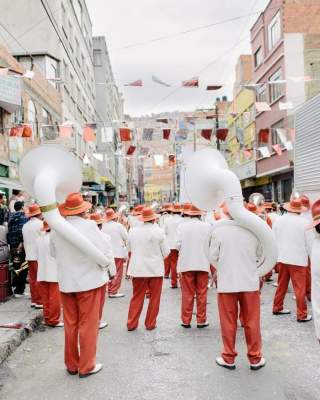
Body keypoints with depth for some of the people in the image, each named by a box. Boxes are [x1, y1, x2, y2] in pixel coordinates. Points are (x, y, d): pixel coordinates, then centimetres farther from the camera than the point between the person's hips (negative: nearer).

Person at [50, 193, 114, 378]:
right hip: (89, 281, -4)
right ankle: (87, 366, 18)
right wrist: (105, 269, 5)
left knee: (70, 324, 16)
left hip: (66, 282, 4)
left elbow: (54, 253, 10)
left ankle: (72, 364, 29)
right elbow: (106, 253, -14)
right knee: (88, 325, 8)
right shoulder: (89, 226, -18)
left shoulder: (57, 229, -5)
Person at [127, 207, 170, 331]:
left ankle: (131, 324, 16)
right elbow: (166, 253, -5)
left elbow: (130, 249, 11)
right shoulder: (158, 231, -12)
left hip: (138, 269, 3)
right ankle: (150, 324, 17)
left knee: (137, 297, 12)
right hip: (155, 269, -3)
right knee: (154, 298, 11)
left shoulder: (133, 231, -3)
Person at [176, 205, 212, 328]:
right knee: (202, 294, 10)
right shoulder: (207, 226, -5)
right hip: (203, 264, 0)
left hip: (186, 264, 0)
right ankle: (201, 320, 17)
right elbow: (211, 245, -1)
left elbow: (178, 245, -5)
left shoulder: (182, 226, -6)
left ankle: (186, 320, 15)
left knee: (187, 294, 8)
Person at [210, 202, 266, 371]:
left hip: (226, 282, -1)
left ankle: (228, 358, 23)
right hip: (250, 282, 2)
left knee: (228, 322, 11)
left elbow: (213, 257, -5)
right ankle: (255, 358, 25)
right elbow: (259, 253, 5)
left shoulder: (218, 230, -12)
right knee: (252, 322, 14)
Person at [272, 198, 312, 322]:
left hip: (282, 258, 5)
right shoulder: (304, 222, -13)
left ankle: (277, 308, 27)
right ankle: (302, 315, 8)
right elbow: (309, 242, -5)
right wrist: (310, 255, 11)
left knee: (281, 285, 17)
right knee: (300, 288, 3)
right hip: (298, 259, -4)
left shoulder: (279, 220, -1)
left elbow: (273, 239, 7)